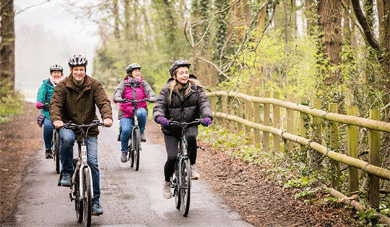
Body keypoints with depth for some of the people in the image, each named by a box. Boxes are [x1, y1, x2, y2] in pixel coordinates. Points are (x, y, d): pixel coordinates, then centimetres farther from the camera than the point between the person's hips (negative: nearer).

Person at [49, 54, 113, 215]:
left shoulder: (94, 85, -2)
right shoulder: (62, 86, -4)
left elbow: (104, 102, -12)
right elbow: (55, 103, -15)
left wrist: (107, 117, -33)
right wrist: (56, 119, -36)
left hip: (89, 127, 1)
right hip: (68, 125, -1)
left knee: (93, 162, -10)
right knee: (67, 138, -38)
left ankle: (95, 201, 2)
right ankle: (66, 173, -14)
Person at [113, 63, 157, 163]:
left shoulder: (143, 83, 14)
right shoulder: (124, 83, 10)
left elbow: (149, 91, -2)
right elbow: (118, 91, -6)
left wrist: (152, 97, -26)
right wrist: (117, 98, -31)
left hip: (140, 109, 1)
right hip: (126, 113, -1)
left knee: (141, 113, -37)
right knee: (126, 130, -22)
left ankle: (141, 132, -9)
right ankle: (124, 151, 3)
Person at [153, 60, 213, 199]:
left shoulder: (195, 88, 1)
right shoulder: (167, 90, -3)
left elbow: (204, 103, -10)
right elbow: (159, 106, -12)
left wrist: (207, 116, -31)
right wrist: (160, 117, -35)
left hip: (190, 125, 1)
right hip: (171, 129, -1)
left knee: (191, 137, -35)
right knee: (172, 157, -13)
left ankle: (192, 165, -12)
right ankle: (167, 183, 15)